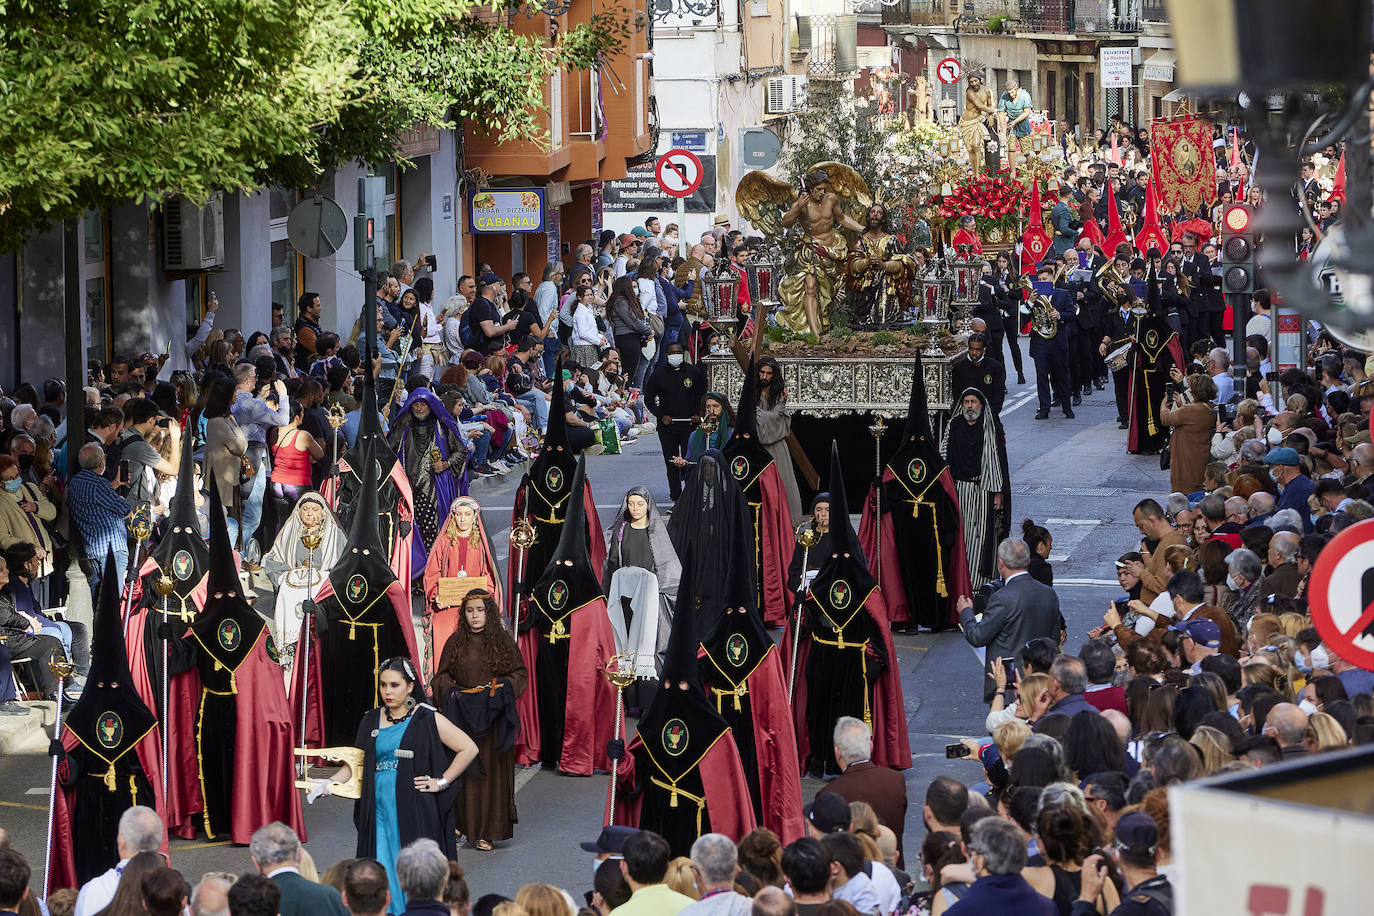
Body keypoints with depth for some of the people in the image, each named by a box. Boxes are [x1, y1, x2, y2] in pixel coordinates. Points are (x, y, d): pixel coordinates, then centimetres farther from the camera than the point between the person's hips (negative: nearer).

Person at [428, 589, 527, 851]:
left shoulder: (503, 640, 3)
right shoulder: (455, 642, 5)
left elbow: (520, 673, 7)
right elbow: (441, 677, 8)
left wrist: (503, 687, -11)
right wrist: (452, 691, -11)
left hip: (494, 716, -1)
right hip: (462, 713, 1)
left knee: (492, 771, -1)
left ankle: (487, 831, 3)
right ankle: (461, 822, 11)